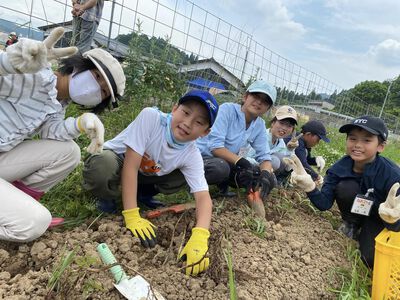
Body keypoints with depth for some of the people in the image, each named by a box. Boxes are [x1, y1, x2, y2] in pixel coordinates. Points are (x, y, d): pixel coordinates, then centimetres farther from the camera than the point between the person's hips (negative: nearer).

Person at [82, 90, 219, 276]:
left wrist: (200, 237, -46)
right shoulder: (150, 116, -32)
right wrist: (131, 216, -38)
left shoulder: (192, 156, -22)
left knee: (186, 175, -13)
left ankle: (142, 193, 9)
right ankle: (109, 198, -3)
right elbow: (131, 165, -34)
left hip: (145, 174, 4)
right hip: (117, 160, -4)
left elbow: (203, 197, -28)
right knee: (103, 168, -37)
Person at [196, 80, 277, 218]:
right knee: (221, 168, -41)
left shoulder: (260, 125, 0)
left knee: (270, 179, -9)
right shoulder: (227, 109, -18)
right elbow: (215, 146, -27)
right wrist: (242, 162, -35)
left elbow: (264, 156, -2)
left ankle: (222, 184, 2)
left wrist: (265, 174, -24)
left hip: (230, 164, 6)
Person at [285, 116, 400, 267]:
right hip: (357, 213, 3)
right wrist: (310, 187, -43)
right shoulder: (340, 168, -21)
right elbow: (324, 204, -23)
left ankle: (365, 232, 10)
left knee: (373, 259, -24)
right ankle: (352, 226, 1)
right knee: (345, 187, -29)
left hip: (379, 216, -2)